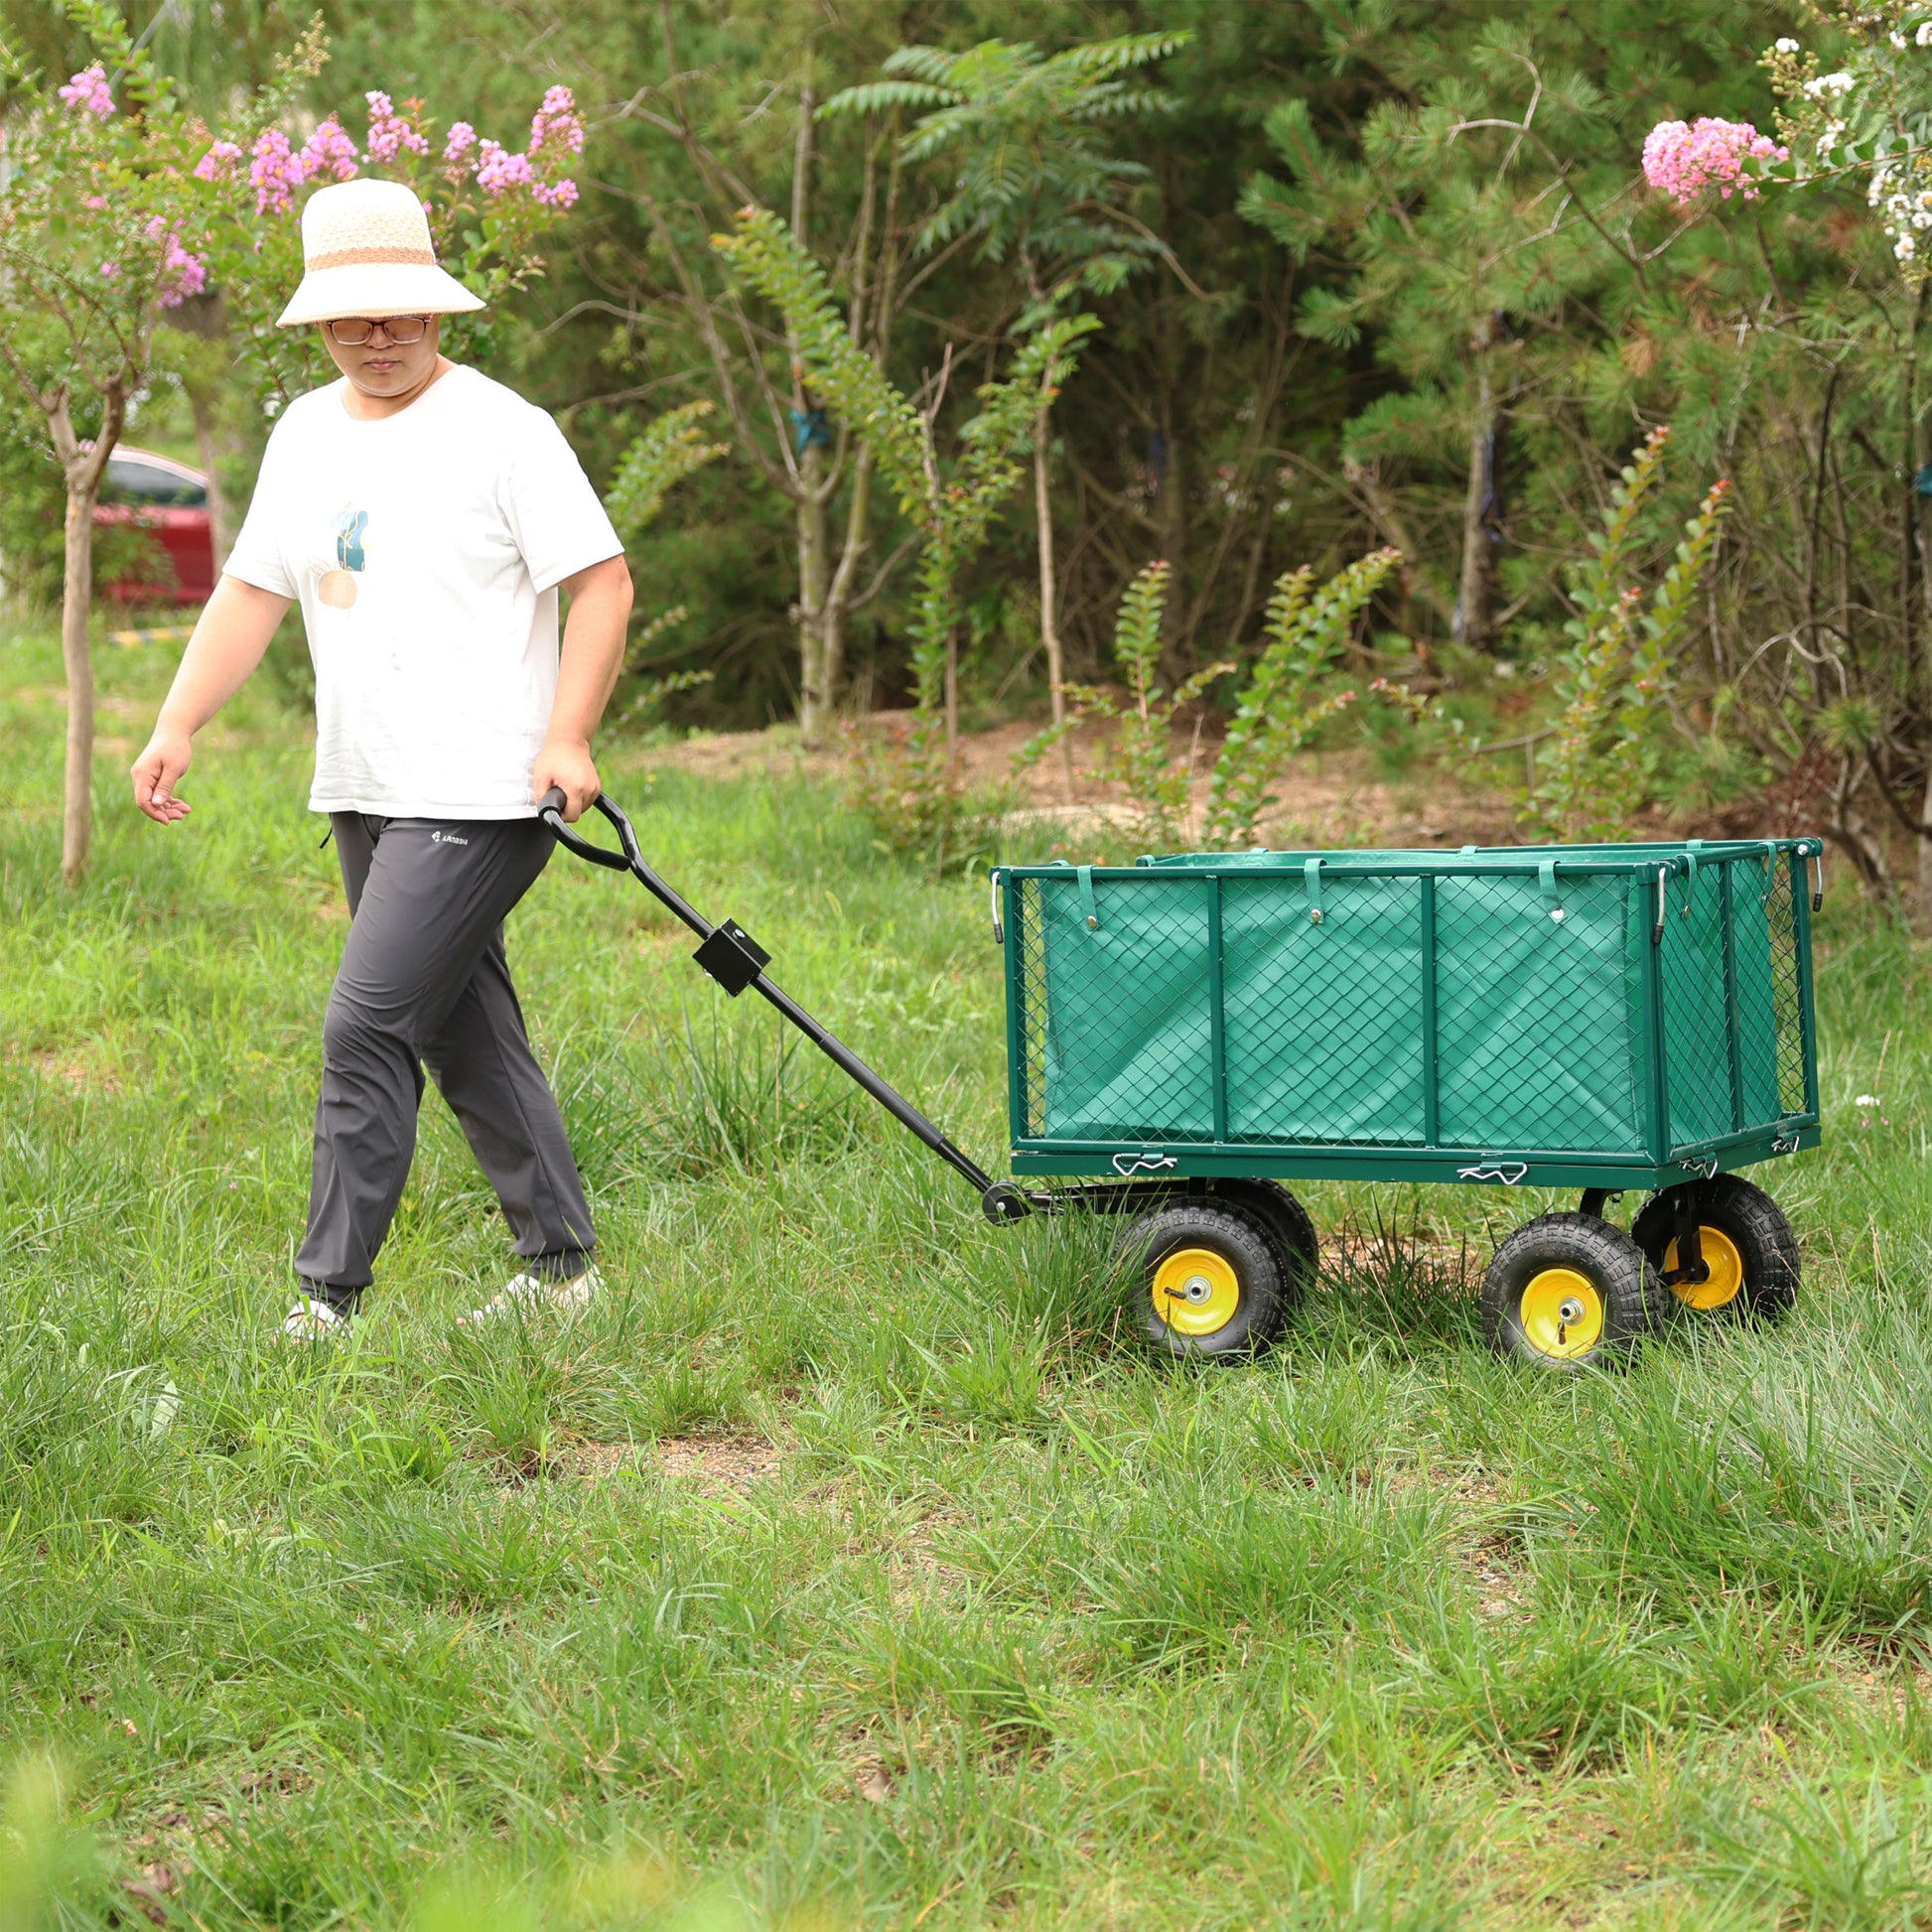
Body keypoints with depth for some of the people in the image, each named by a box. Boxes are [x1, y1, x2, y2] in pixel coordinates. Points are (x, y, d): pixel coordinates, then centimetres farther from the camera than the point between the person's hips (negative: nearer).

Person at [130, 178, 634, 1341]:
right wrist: (178, 727, 6)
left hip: (478, 796, -7)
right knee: (465, 1038, 13)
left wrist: (566, 739, -19)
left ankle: (331, 1295, -6)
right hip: (363, 796, 8)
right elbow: (253, 593, 16)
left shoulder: (501, 430, -8)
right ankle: (562, 1266, 24)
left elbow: (603, 584, -10)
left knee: (366, 1027, -13)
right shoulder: (306, 434, 13)